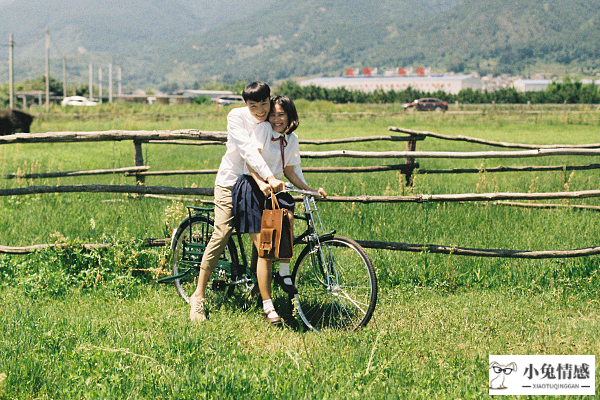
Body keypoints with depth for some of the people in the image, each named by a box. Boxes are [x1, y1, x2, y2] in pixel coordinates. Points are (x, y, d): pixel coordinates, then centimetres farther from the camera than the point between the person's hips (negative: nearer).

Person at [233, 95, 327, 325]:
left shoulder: (292, 140, 11)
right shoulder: (263, 129, -8)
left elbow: (290, 172, 15)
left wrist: (311, 190, 2)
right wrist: (261, 182, -35)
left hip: (274, 189, 5)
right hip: (251, 188, -5)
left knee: (287, 217, -29)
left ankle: (284, 274, -11)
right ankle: (268, 308, -4)